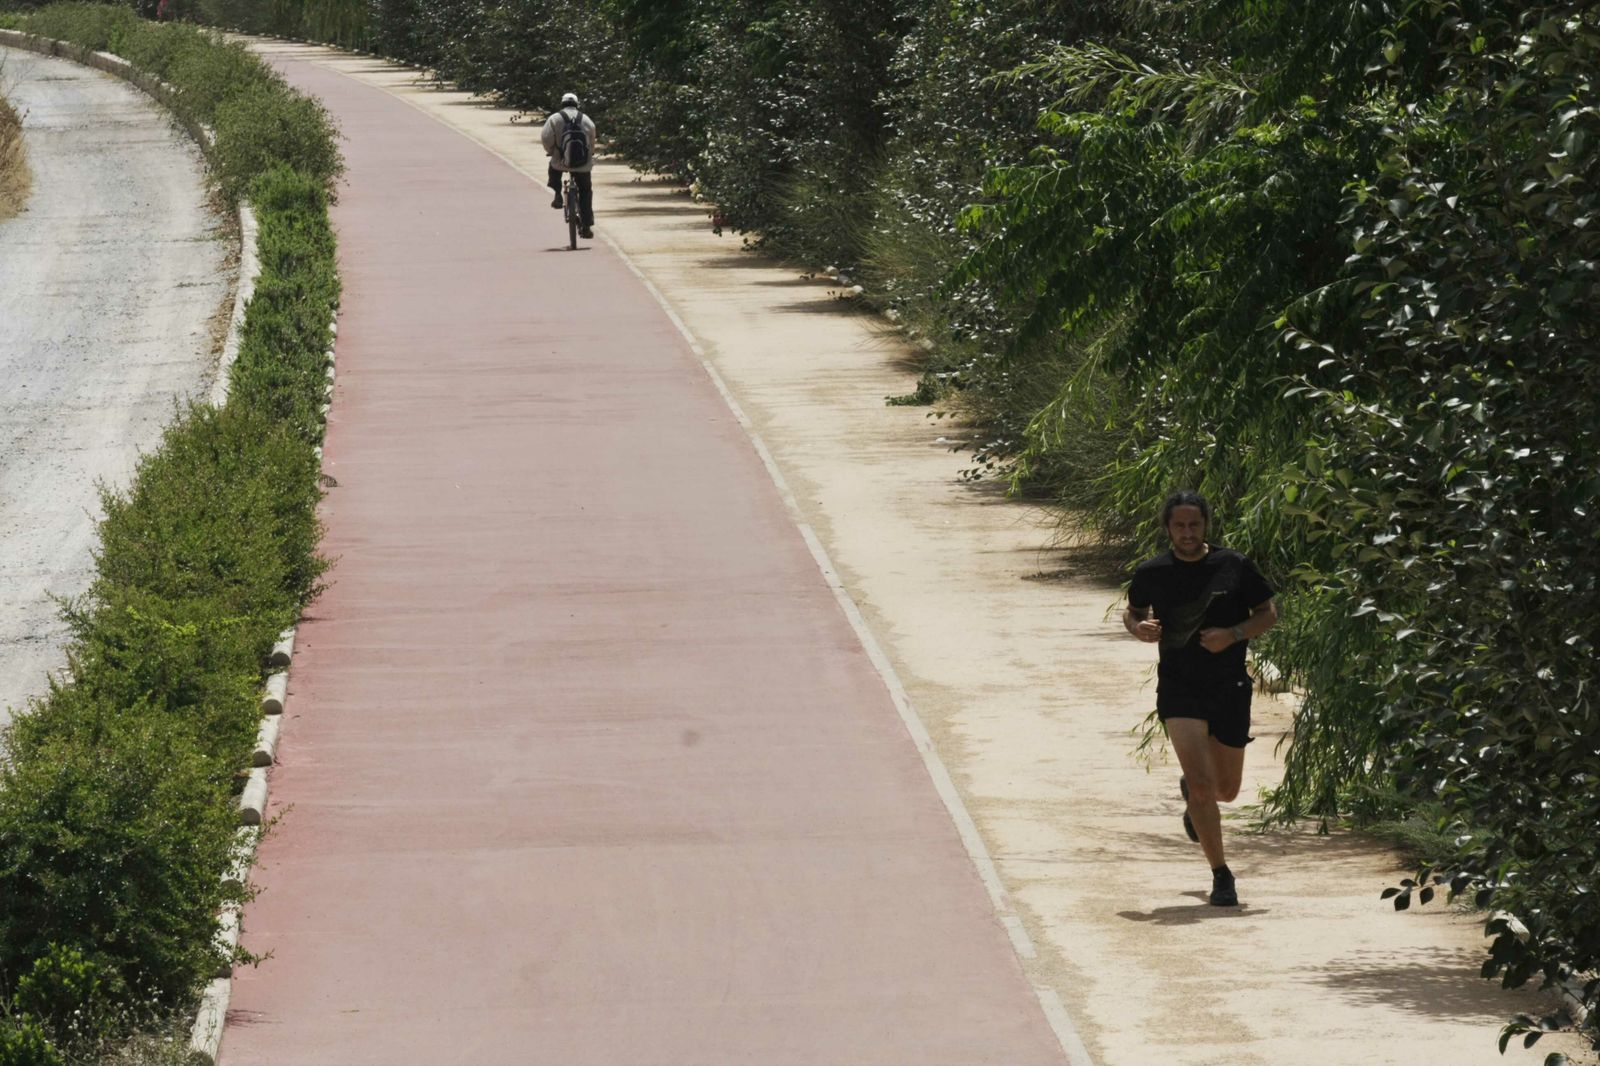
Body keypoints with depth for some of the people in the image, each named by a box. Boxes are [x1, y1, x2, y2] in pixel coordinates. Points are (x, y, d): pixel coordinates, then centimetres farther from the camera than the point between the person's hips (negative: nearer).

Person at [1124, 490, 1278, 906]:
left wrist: (1233, 634, -14)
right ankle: (1221, 876, -6)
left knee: (1226, 790, 14)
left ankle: (1190, 793, 52)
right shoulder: (1152, 573, -1)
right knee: (1202, 783, -16)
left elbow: (1268, 614, 4)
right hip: (1179, 688, -2)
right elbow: (1132, 611, 16)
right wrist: (1139, 627, -8)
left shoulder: (1234, 567, -2)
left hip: (1230, 688, 2)